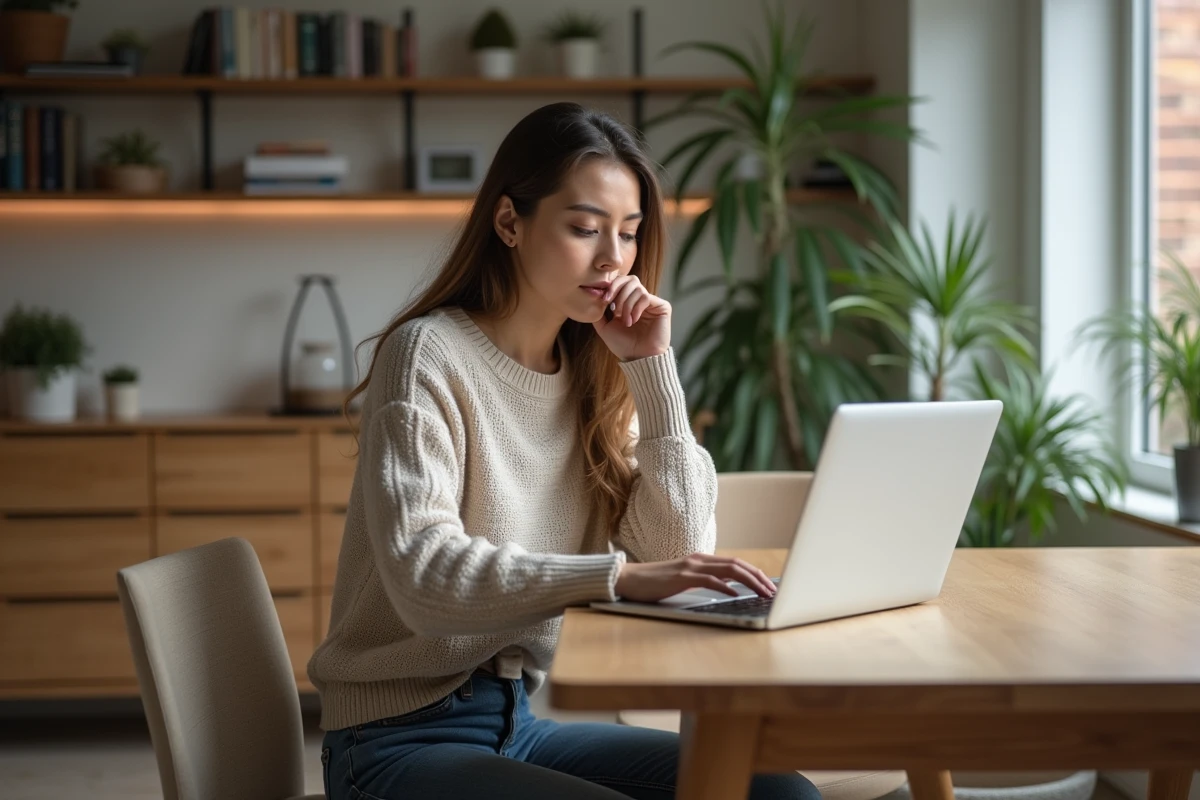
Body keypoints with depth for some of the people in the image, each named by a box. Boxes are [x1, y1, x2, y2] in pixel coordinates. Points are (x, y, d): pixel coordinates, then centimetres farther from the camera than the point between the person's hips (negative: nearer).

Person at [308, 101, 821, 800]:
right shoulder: (429, 354, -11)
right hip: (405, 736, -6)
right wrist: (618, 577, -36)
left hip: (528, 719, 6)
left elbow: (679, 552, -2)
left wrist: (652, 366, -6)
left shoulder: (593, 374, 7)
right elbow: (422, 574, -25)